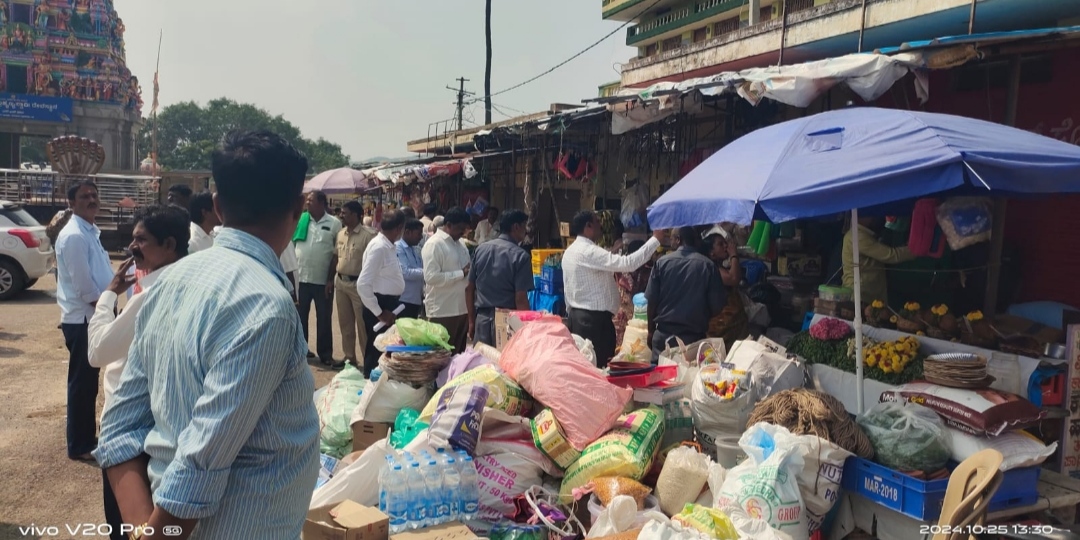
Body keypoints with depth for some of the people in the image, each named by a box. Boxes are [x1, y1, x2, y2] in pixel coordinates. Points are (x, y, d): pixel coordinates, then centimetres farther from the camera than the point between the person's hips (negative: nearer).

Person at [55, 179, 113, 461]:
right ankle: (79, 445, 11)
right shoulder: (74, 236, -17)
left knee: (89, 381, 17)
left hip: (94, 316, 9)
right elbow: (83, 285, -21)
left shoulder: (91, 232, 14)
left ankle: (87, 438, 28)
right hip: (83, 319, -9)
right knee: (82, 383, 0)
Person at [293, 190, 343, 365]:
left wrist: (331, 278, -6)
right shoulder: (299, 220, 2)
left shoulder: (334, 223, -3)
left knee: (324, 317, 6)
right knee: (300, 315, 12)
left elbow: (337, 253, -2)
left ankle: (325, 352, 16)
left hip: (323, 279, -2)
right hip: (300, 277, 2)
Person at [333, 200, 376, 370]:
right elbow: (337, 257, 17)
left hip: (359, 284, -7)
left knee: (363, 324, -1)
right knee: (345, 323, 15)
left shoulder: (368, 235, -14)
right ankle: (349, 357, 28)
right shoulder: (340, 234, 10)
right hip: (341, 282, 8)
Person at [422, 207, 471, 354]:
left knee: (459, 353, 16)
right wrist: (461, 274, -19)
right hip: (443, 311, -8)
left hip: (462, 308, 8)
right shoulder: (434, 244, -12)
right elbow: (431, 277, -22)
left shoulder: (460, 243, 14)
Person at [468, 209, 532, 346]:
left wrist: (471, 321, 17)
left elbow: (469, 289, 9)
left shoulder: (480, 249, 6)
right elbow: (520, 299, -13)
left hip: (482, 319, 5)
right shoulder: (521, 256, -9)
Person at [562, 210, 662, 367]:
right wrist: (655, 239, -21)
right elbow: (628, 263, -27)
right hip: (595, 319, -10)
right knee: (600, 367, -5)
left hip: (578, 317, 10)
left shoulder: (570, 252, 11)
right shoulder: (589, 252, -19)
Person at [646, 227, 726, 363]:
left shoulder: (662, 262, -3)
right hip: (694, 336, -1)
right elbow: (717, 305, -4)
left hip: (663, 333, 1)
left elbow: (651, 301, -2)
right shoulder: (708, 265, -4)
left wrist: (651, 330, 11)